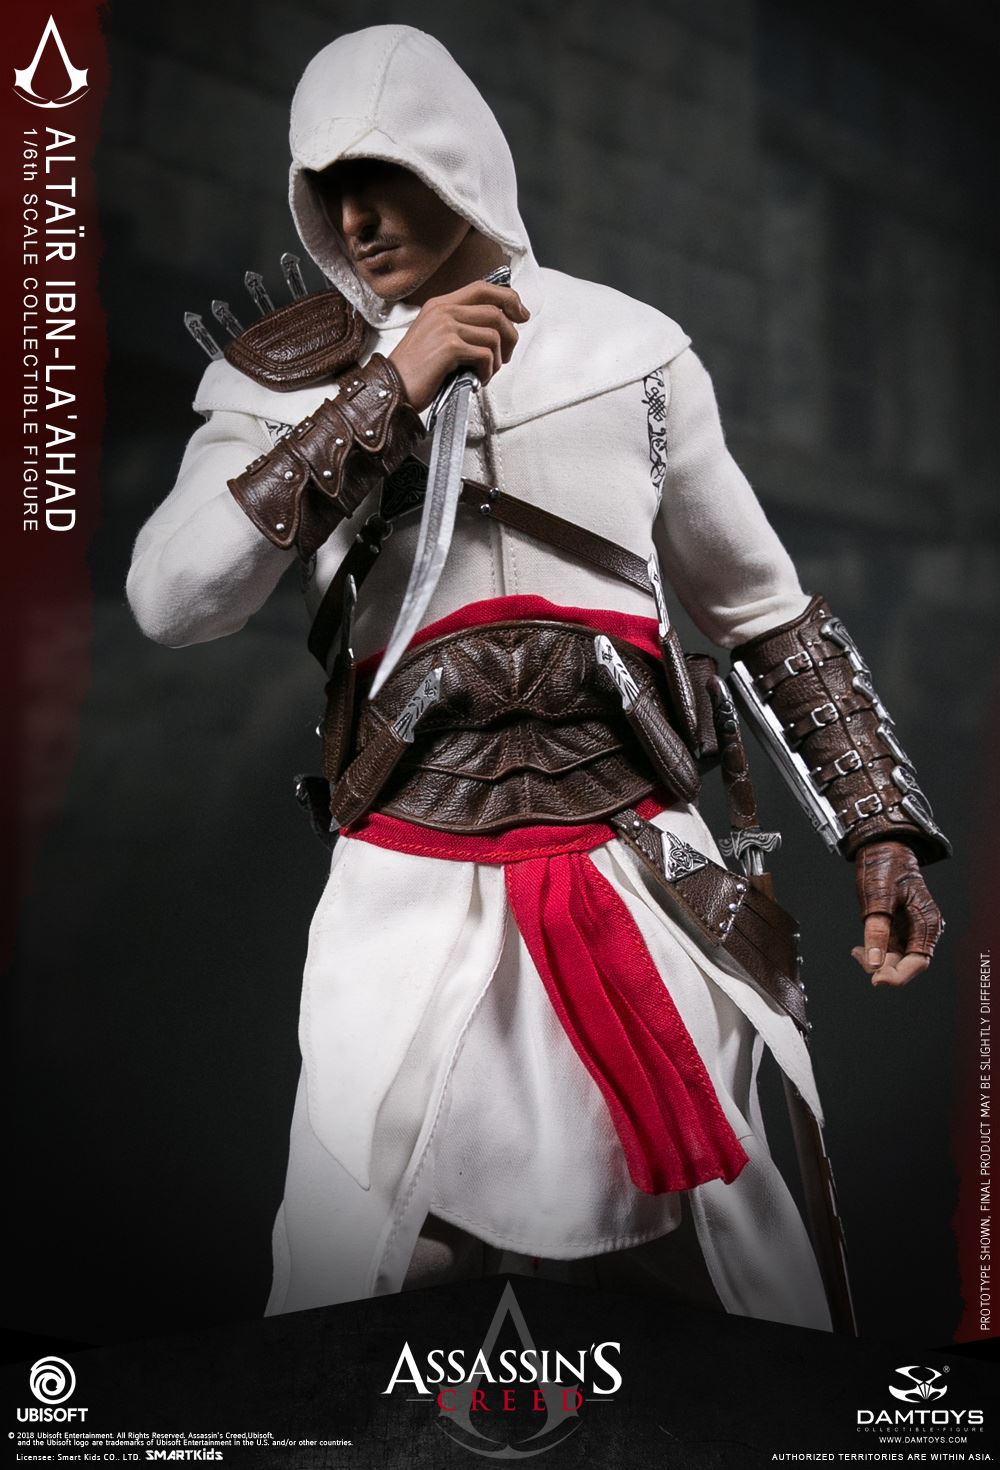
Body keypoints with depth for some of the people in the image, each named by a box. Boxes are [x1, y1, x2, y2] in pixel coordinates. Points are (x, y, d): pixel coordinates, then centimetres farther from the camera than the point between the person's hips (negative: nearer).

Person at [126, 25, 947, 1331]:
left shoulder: (632, 349, 5)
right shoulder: (287, 378, 4)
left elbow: (770, 612, 12)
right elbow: (171, 602, -12)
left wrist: (884, 828, 4)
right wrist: (388, 392, -14)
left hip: (642, 876, 1)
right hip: (411, 897, 0)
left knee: (720, 1270, 8)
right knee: (348, 1288, 4)